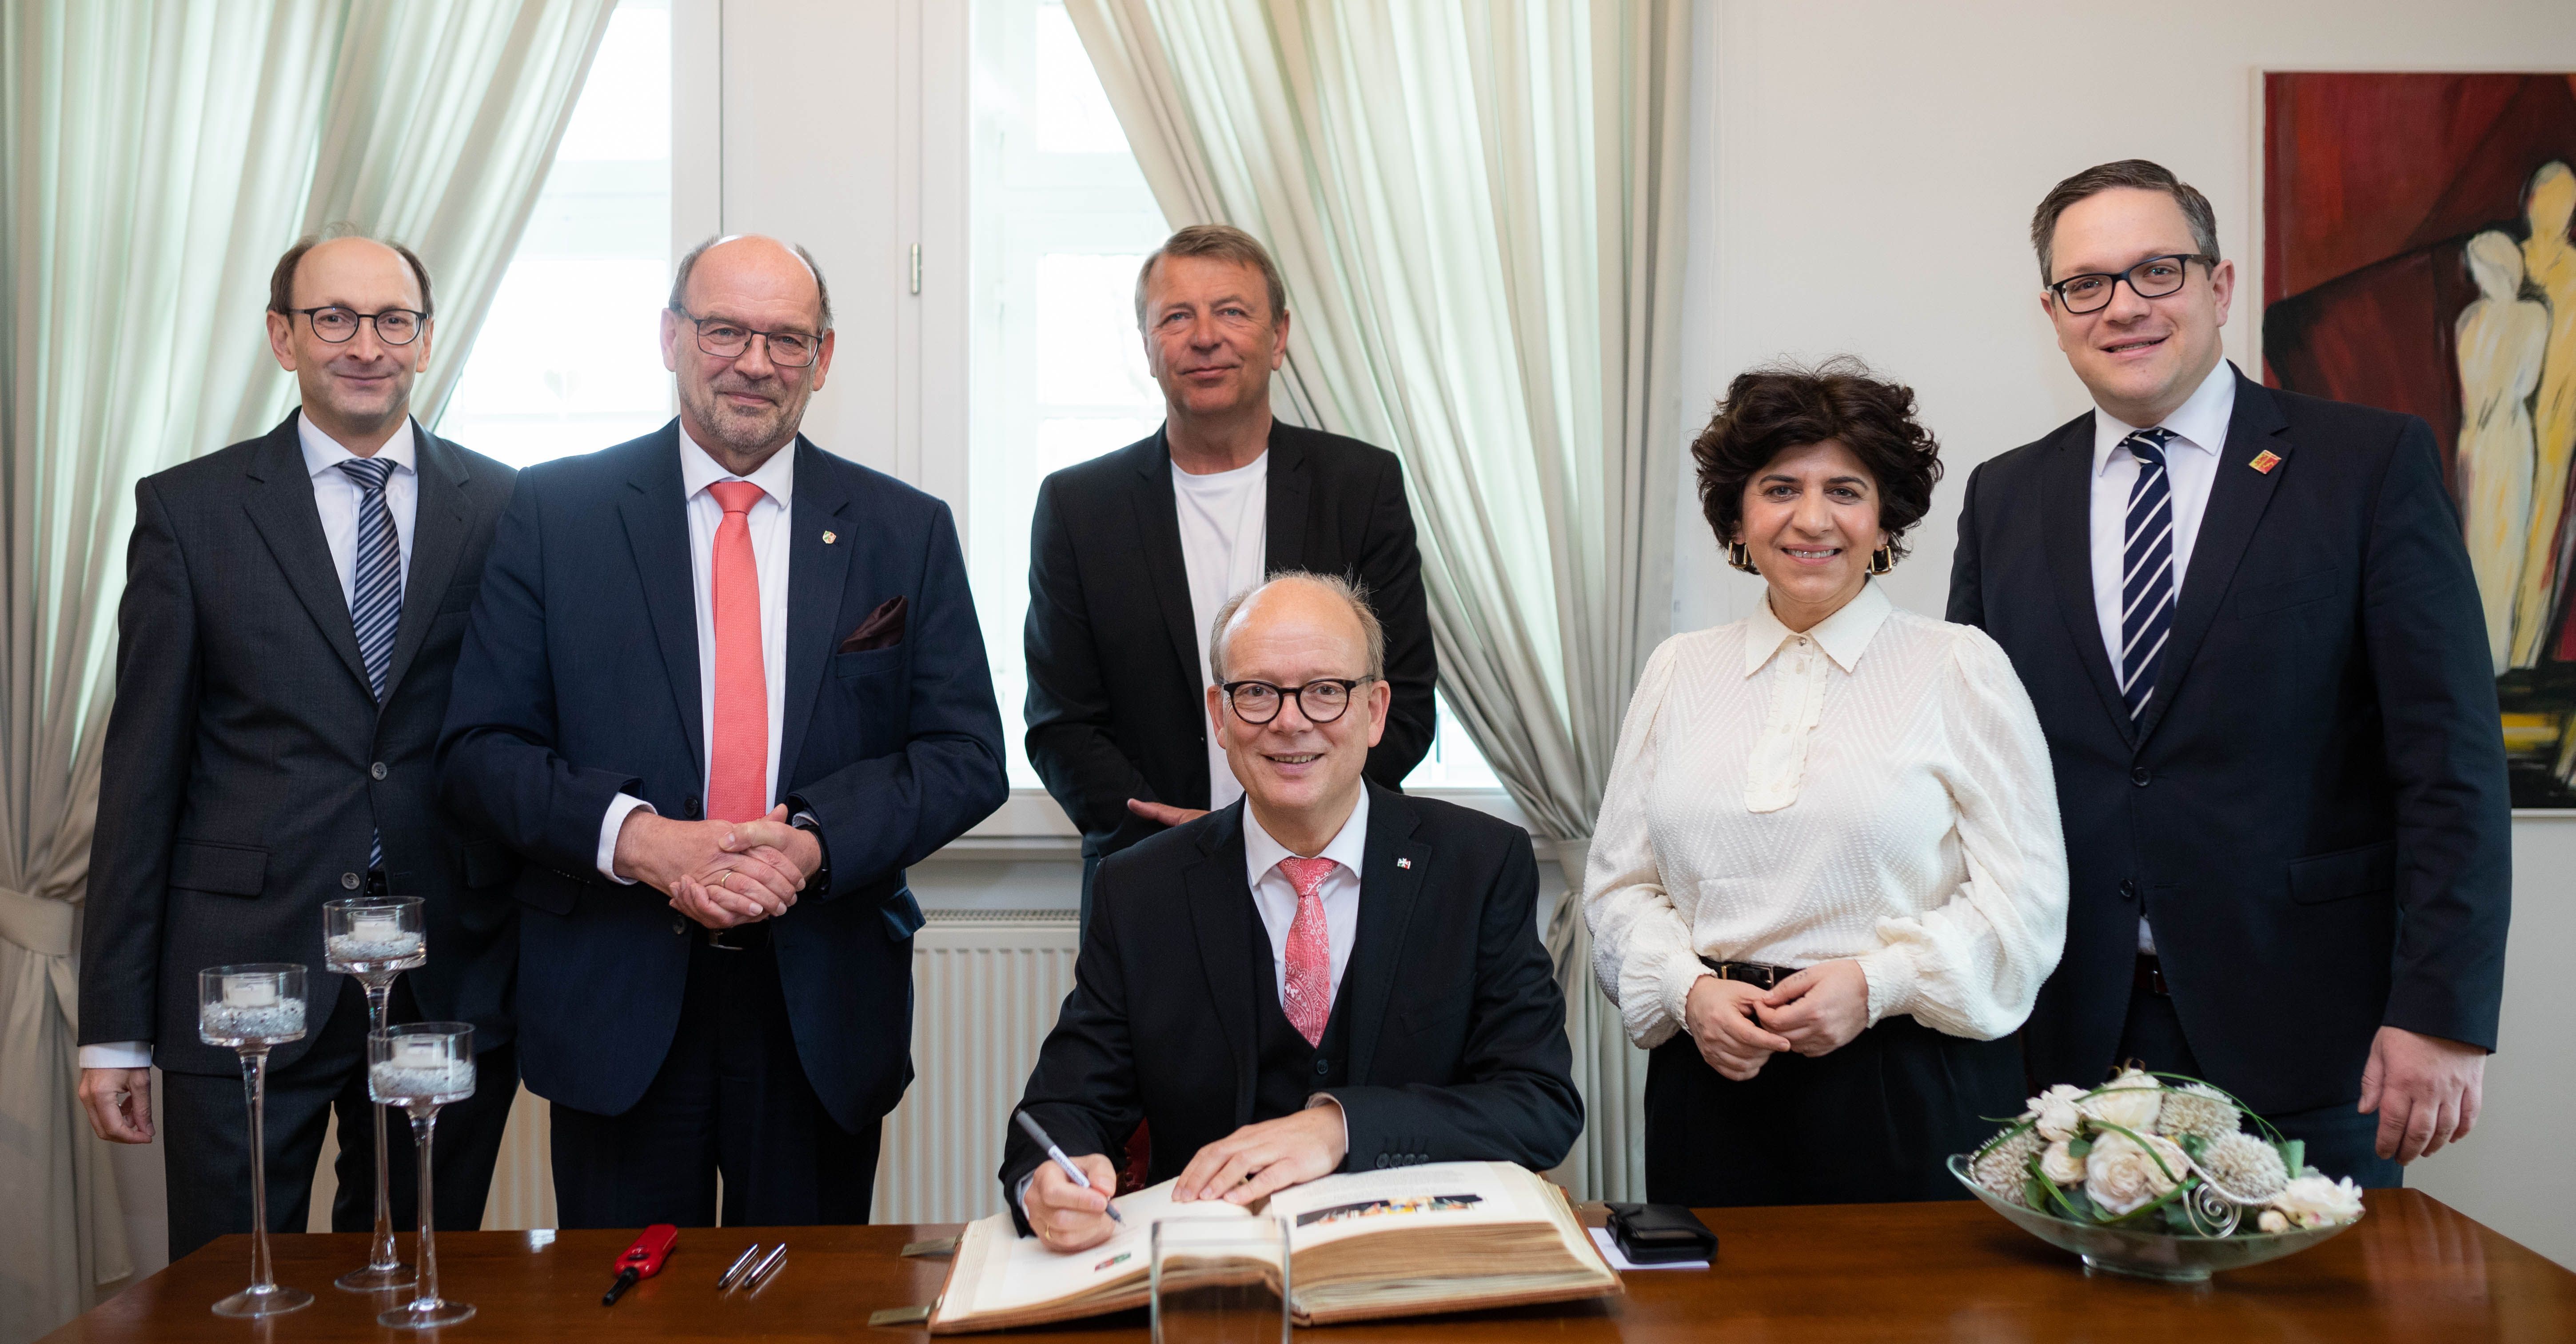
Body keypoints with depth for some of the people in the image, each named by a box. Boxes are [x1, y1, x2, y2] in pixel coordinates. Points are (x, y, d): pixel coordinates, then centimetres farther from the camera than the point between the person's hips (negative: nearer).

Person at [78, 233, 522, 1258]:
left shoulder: (507, 509, 4)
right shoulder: (189, 509, 3)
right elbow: (143, 764, 2)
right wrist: (114, 1026, 0)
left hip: (452, 983, 1)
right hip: (246, 973, -1)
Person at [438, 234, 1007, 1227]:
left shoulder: (905, 533, 4)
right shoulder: (557, 510, 2)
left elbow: (968, 755, 0)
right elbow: (479, 746, 0)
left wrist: (813, 841, -15)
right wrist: (635, 839, -17)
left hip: (827, 1006, 1)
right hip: (617, 1001, 0)